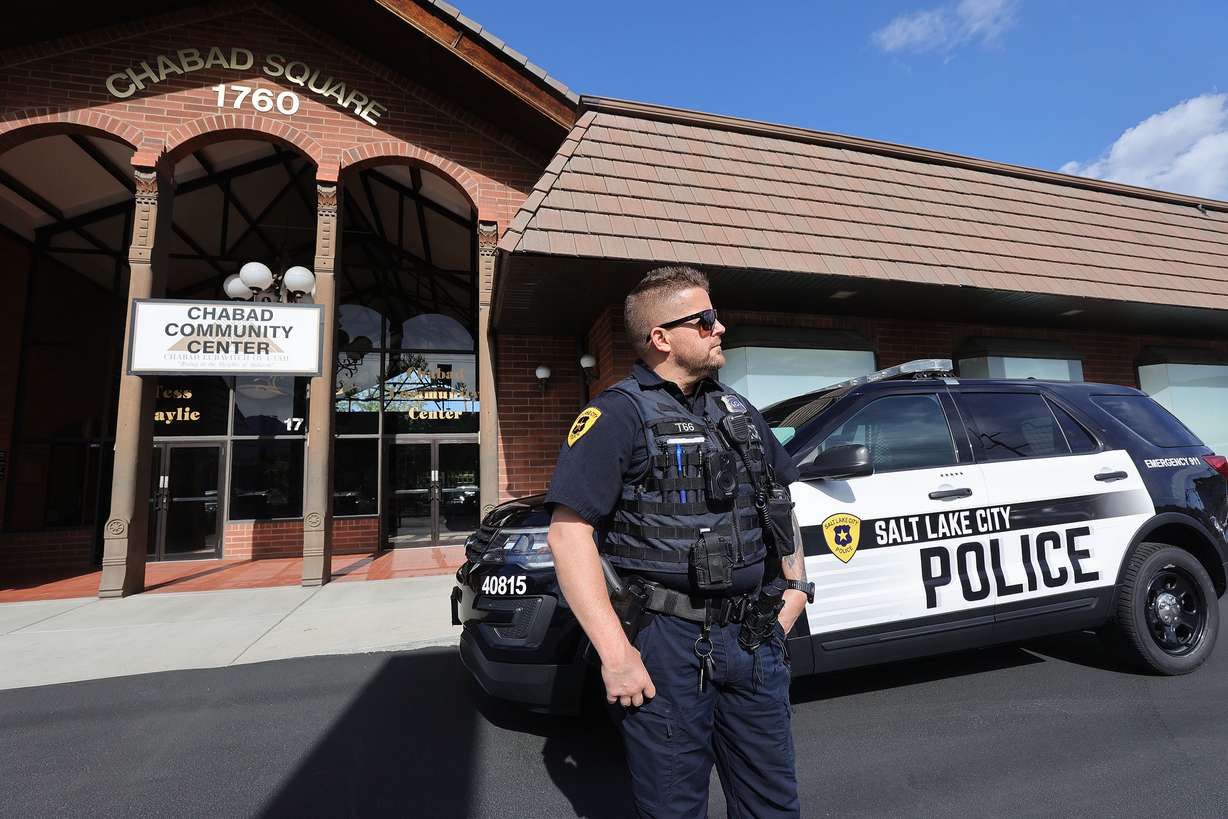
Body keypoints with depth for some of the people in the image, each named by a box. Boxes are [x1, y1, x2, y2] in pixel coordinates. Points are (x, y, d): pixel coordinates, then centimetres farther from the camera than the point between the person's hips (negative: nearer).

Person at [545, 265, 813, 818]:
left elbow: (781, 499, 21)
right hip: (668, 643, -6)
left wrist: (795, 586, 11)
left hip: (754, 637, 6)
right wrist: (616, 653, -20)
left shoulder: (737, 410, 11)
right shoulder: (618, 415, -12)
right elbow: (568, 533, -18)